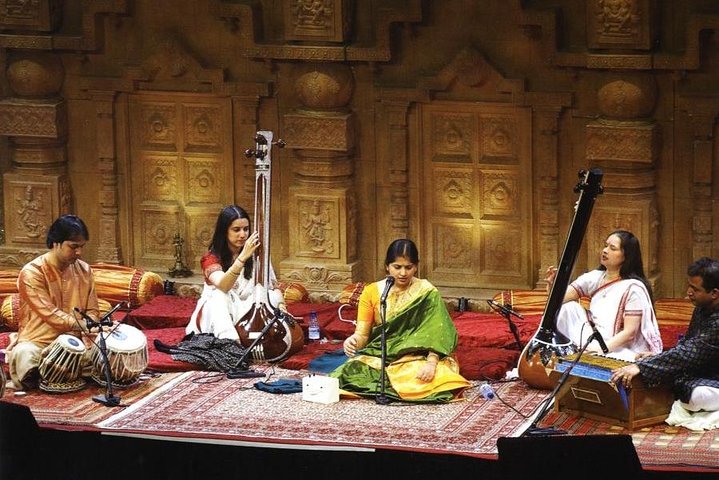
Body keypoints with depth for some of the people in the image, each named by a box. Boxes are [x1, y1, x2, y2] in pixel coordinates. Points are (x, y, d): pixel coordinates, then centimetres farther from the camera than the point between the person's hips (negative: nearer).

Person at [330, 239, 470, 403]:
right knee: (352, 370, -29)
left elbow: (436, 333, -12)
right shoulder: (371, 292, 3)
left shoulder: (426, 293, -3)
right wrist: (353, 340, -25)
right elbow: (362, 334, -1)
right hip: (378, 356, 2)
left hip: (415, 357, -2)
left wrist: (431, 363, -30)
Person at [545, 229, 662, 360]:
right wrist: (553, 285, -28)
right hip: (596, 344, 7)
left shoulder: (633, 288, -14)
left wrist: (603, 348, -30)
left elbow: (629, 332, -18)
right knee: (568, 307, -7)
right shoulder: (595, 278, 5)